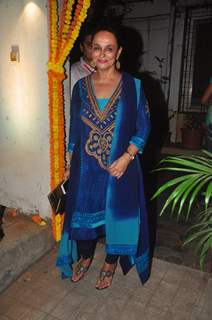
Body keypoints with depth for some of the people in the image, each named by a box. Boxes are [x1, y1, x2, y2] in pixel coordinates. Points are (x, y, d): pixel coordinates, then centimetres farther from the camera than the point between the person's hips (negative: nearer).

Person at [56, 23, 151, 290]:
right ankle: (85, 257, 44)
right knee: (84, 211, 16)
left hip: (120, 166, -2)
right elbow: (74, 130, 7)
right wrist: (71, 165, 8)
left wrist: (126, 158, -17)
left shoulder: (133, 86, -6)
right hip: (85, 167, 3)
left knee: (116, 213, 12)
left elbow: (143, 128, -4)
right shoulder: (81, 86, 1)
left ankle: (110, 262, 40)